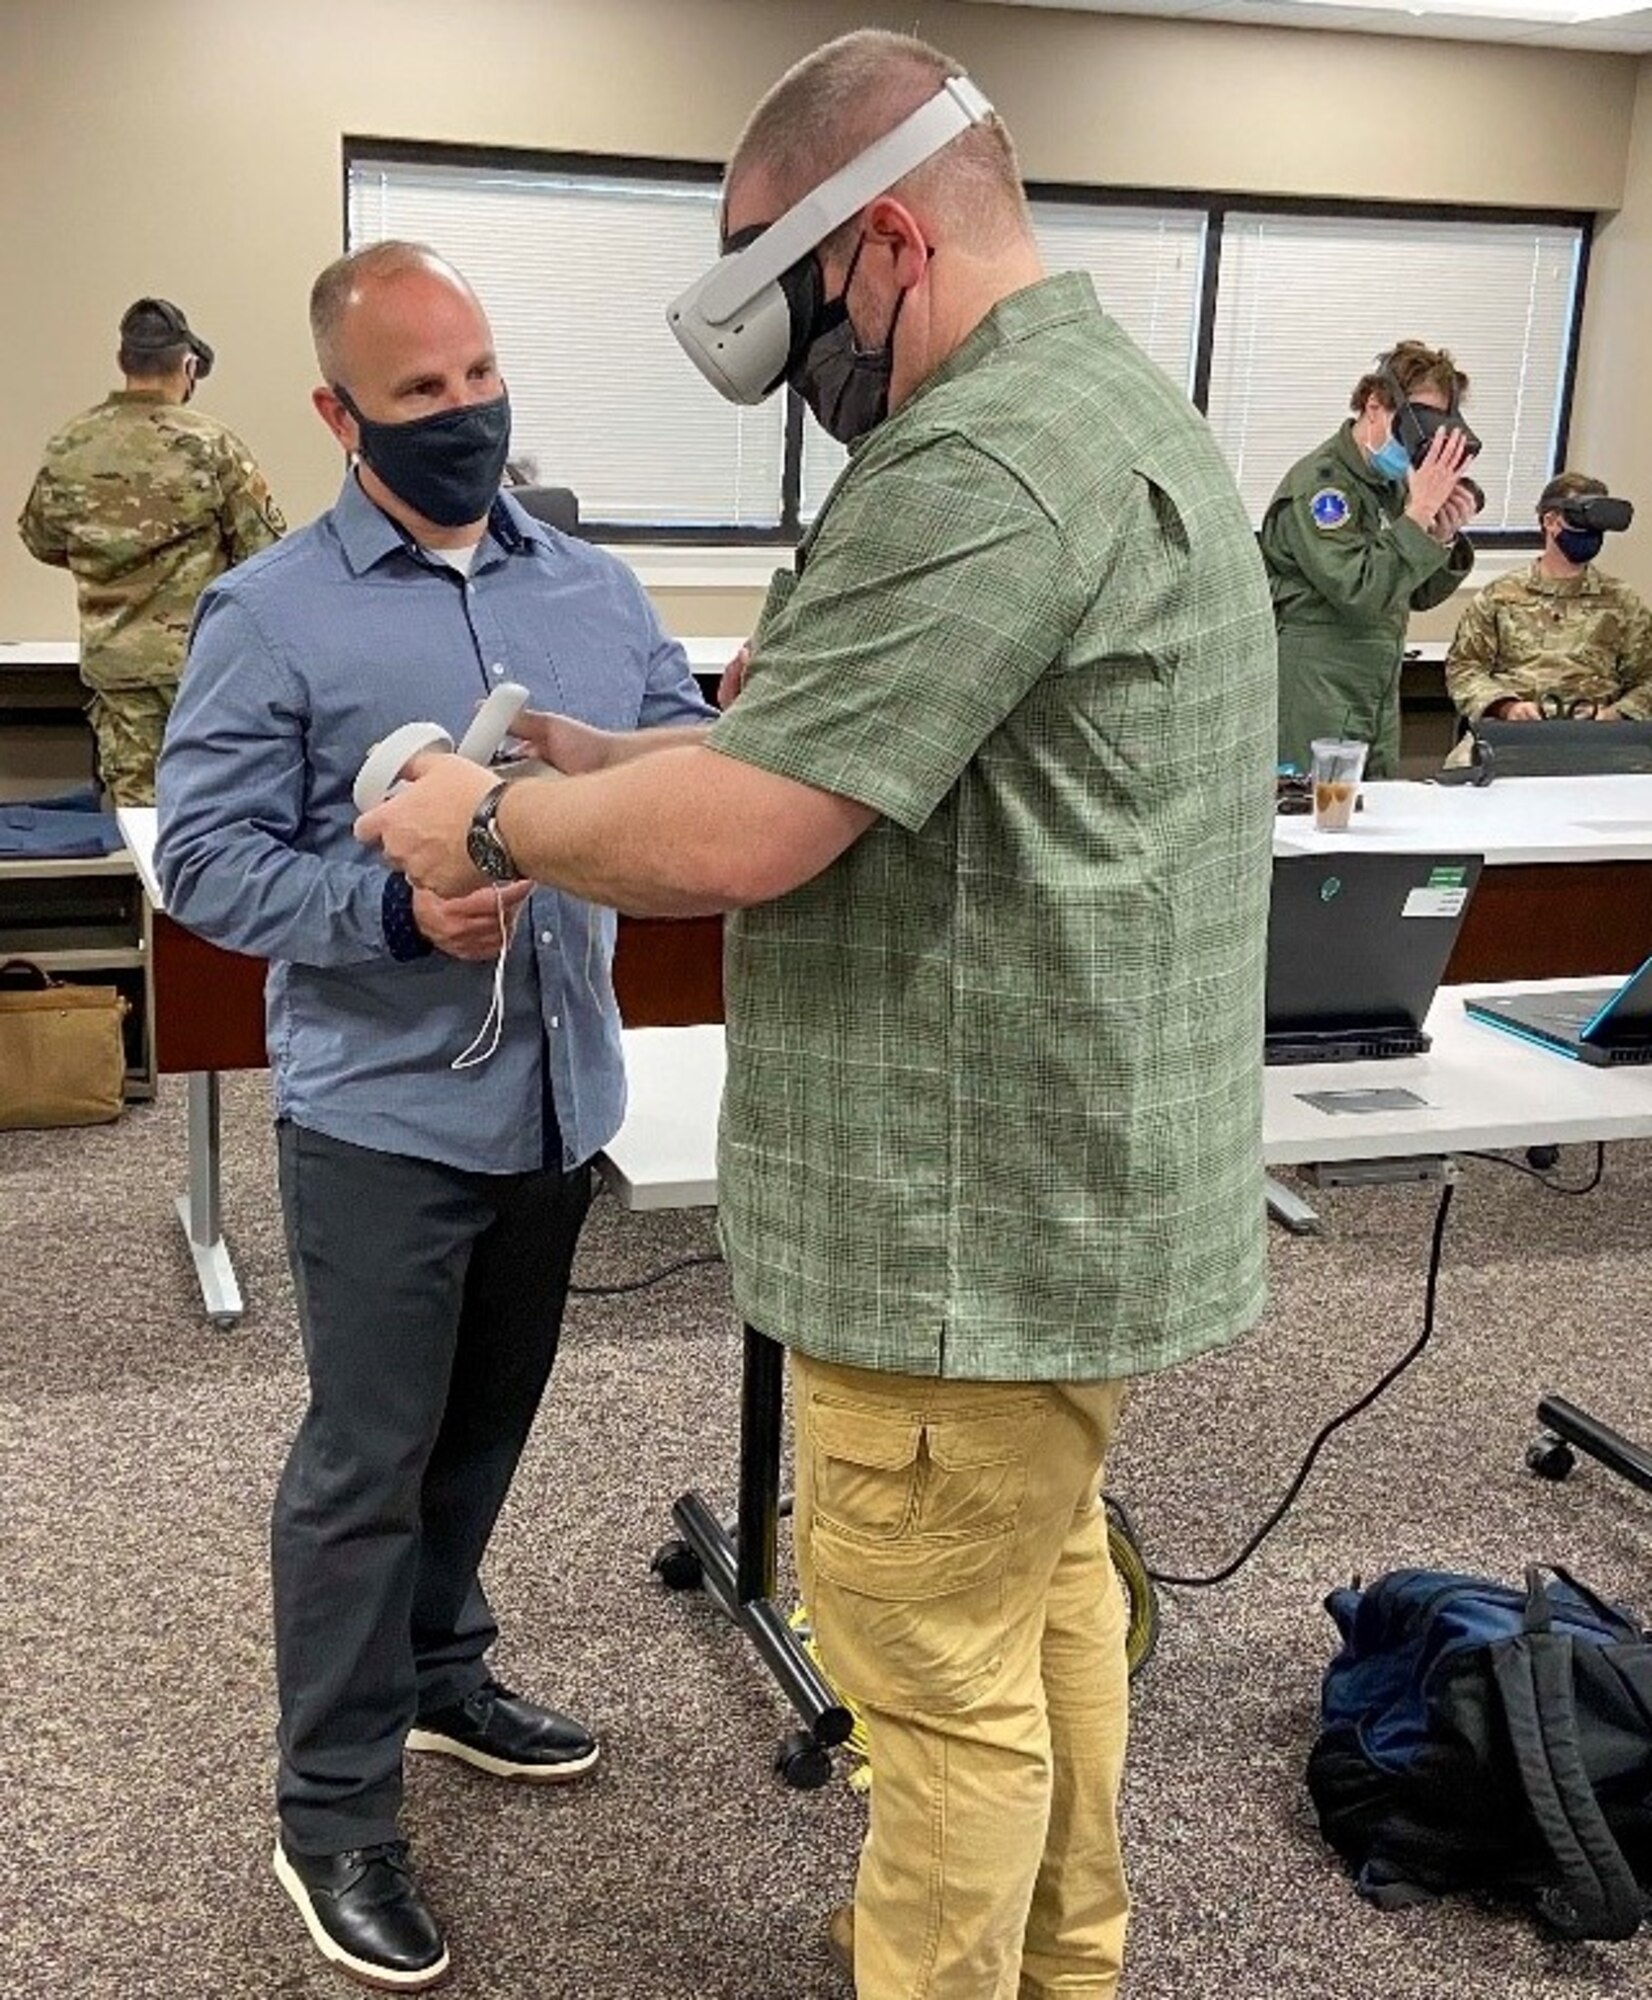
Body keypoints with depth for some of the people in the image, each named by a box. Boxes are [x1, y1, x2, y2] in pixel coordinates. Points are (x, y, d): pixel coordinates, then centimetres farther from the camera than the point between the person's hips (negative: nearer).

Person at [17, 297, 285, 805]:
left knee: (133, 799, 8)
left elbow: (40, 538, 13)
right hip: (201, 651, -3)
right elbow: (262, 543, -10)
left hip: (112, 658, 3)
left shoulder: (69, 446, 0)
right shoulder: (209, 443, -12)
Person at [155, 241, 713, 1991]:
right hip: (382, 1114, -5)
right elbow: (204, 859, -11)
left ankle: (435, 1671, 42)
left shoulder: (598, 592, 7)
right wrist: (399, 912, -25)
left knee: (483, 1429, 20)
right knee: (367, 1460, 3)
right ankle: (331, 1815, 17)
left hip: (560, 1098, 5)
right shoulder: (269, 615, -7)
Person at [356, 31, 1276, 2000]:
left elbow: (738, 837, -26)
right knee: (1043, 1573, 24)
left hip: (979, 1217, -11)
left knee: (940, 1672, 5)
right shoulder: (1103, 399, 13)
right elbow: (853, 743, 15)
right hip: (1086, 1175, 11)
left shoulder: (978, 471, -23)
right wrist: (601, 761, 6)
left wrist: (492, 826, -8)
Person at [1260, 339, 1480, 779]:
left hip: (1379, 704, 9)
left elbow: (1419, 595, 17)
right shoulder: (1319, 483, -13)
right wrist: (1419, 514, -21)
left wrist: (1444, 539, -2)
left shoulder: (1392, 484, 12)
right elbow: (1359, 592, -23)